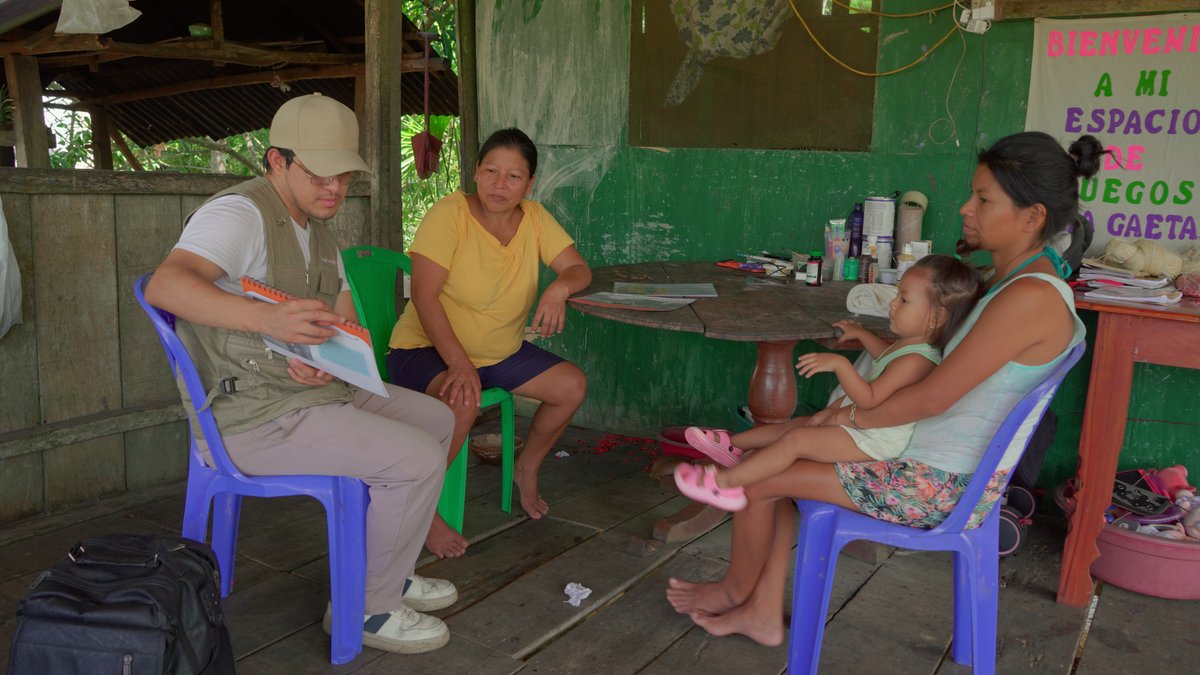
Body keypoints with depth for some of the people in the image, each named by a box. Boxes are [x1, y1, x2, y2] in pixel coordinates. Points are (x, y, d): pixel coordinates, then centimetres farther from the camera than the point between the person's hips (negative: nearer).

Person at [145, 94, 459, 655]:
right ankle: (367, 608, 1)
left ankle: (383, 568, 22)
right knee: (416, 460, -19)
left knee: (435, 419, 13)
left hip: (315, 391, 10)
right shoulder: (240, 213, -16)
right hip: (254, 415, -10)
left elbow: (349, 326, 16)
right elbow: (166, 284, -35)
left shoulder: (316, 232, 15)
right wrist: (267, 319, -50)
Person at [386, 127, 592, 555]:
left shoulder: (534, 218, -2)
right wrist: (459, 363, -34)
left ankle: (527, 469, 18)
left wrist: (560, 287, -29)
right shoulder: (450, 214, -19)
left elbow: (579, 269, -3)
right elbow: (424, 295, -24)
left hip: (500, 351, 6)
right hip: (427, 348, -6)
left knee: (573, 385, -7)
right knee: (463, 403, -36)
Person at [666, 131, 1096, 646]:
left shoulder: (1031, 297, -25)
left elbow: (932, 397, -24)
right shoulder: (1012, 281, 7)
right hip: (928, 459, 10)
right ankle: (764, 613, 20)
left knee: (756, 479, -4)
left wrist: (852, 418, -9)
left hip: (939, 487, -10)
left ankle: (736, 590, 26)